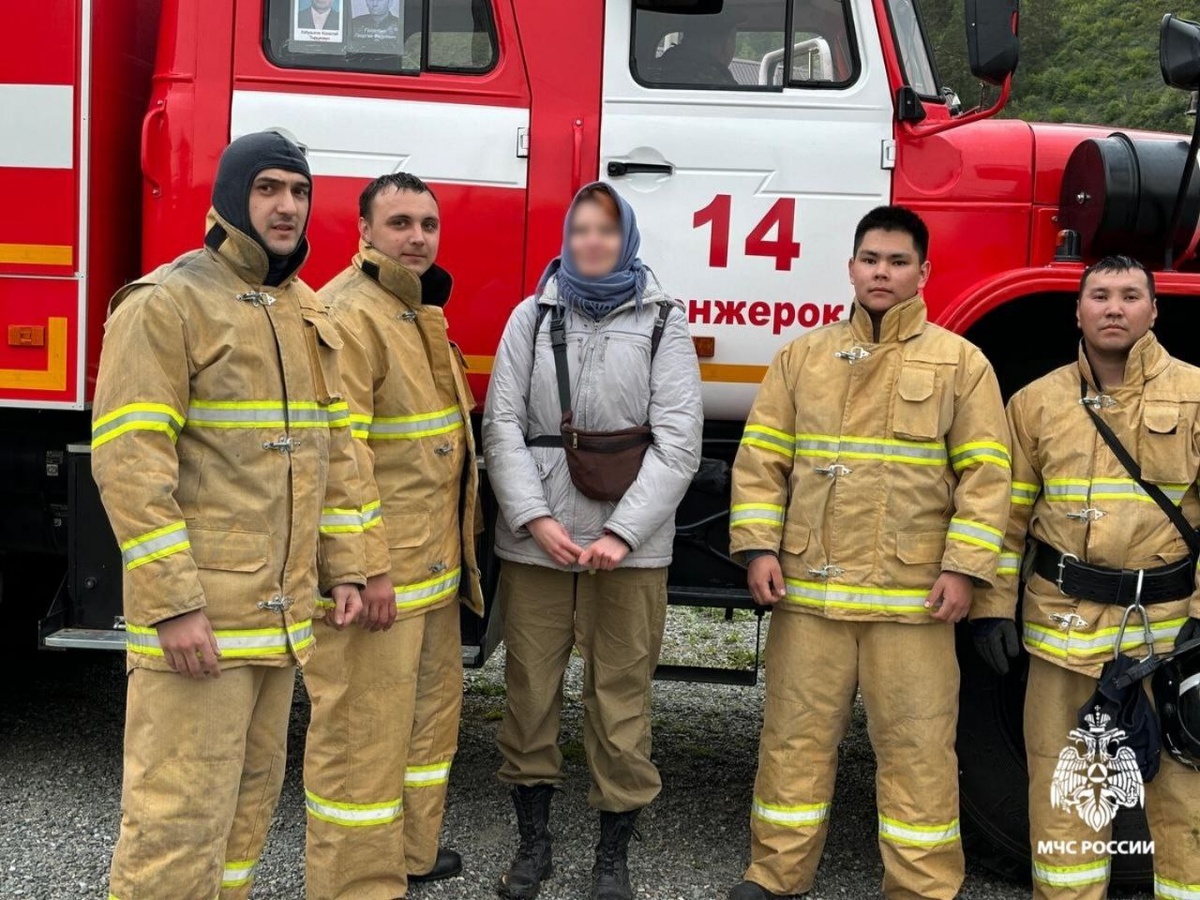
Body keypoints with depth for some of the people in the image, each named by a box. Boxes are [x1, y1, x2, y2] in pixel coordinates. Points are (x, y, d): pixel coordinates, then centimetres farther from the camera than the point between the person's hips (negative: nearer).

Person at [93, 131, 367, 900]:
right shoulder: (165, 304, -10)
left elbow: (335, 449, 17)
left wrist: (342, 566, 10)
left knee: (255, 787, 17)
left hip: (283, 608, 8)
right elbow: (128, 462, -16)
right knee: (181, 811, -3)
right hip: (196, 611, -8)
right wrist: (172, 603, -20)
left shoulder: (310, 315, 14)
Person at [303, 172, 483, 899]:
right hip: (375, 566, -10)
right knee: (363, 727, -2)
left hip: (433, 562, 10)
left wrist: (458, 549, 22)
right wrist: (366, 566, -24)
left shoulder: (420, 311, 17)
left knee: (434, 704, 20)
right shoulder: (349, 313, -15)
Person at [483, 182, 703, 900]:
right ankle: (534, 842, 25)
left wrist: (622, 534, -13)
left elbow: (678, 441, -4)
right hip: (535, 539, 2)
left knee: (621, 700, 3)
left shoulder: (663, 321, 3)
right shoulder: (533, 315, 9)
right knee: (530, 692, 8)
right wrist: (535, 518, -11)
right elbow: (503, 425, 2)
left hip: (630, 544, -2)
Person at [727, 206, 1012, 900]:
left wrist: (964, 567, -9)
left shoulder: (960, 362, 4)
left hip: (913, 596, -2)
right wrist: (759, 547, -2)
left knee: (918, 746, 4)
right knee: (796, 737, 9)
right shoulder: (804, 356, 11)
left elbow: (986, 473, -1)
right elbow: (761, 458, 8)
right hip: (809, 587, 2)